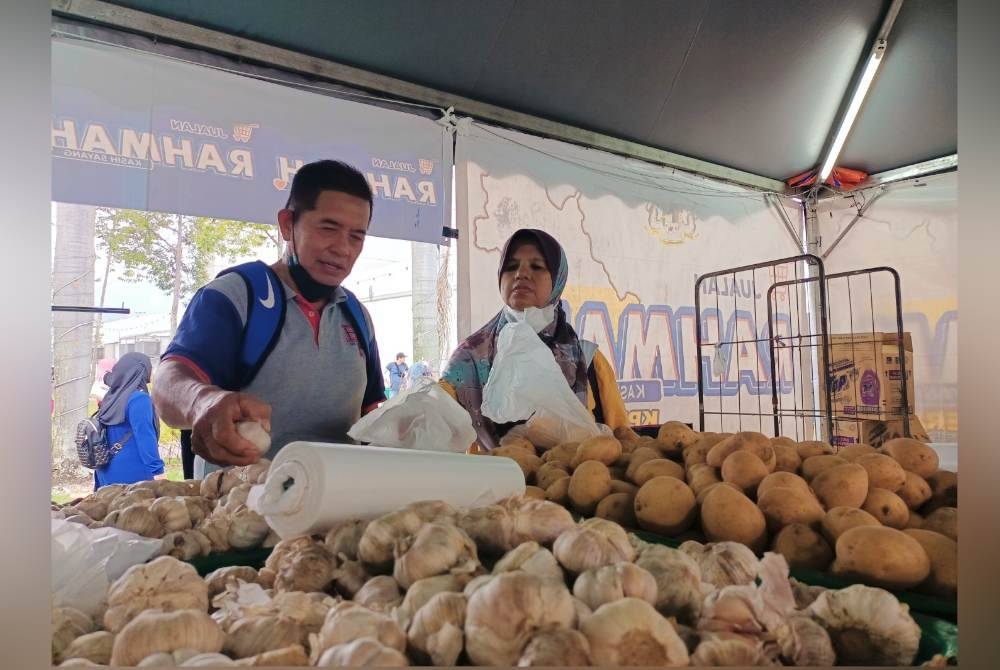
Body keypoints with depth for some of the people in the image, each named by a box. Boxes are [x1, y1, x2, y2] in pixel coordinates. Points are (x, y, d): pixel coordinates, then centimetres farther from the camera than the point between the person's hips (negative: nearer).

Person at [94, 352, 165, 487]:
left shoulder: (110, 397, 10)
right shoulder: (138, 398, -14)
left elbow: (109, 437, 16)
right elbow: (145, 437, -19)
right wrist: (157, 470, -18)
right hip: (134, 475, -8)